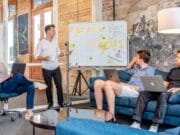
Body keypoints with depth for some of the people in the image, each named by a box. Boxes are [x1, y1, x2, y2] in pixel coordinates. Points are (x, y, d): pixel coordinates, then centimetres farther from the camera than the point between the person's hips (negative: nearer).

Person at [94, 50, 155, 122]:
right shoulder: (138, 69, 28)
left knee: (108, 83, -34)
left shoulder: (149, 70, 3)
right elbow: (128, 70, 47)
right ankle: (99, 111, -12)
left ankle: (111, 115, -30)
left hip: (135, 91, -8)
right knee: (98, 82, -9)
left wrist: (127, 85, -13)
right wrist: (133, 60, 29)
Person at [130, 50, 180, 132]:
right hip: (166, 91, 6)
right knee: (143, 93, -17)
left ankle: (155, 125, -40)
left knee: (163, 95, -40)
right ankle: (137, 122, -26)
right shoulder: (173, 70, 30)